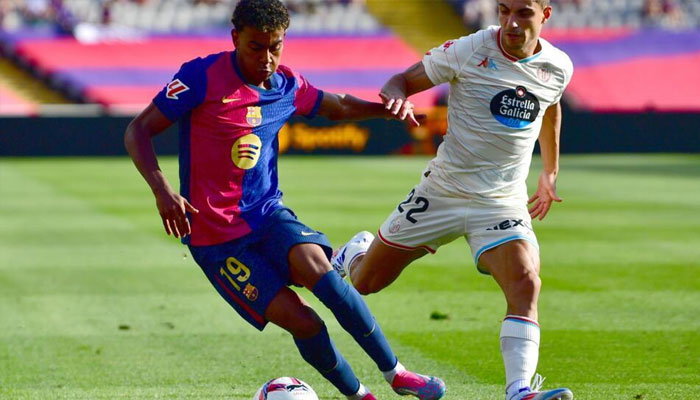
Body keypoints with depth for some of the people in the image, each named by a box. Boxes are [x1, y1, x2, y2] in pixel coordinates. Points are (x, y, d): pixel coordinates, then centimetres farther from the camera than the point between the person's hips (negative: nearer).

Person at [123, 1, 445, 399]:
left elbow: (336, 105, 25)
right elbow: (139, 131, -11)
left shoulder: (287, 85, 5)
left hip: (269, 213, 4)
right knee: (302, 322, -17)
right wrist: (162, 189, -26)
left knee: (315, 266, -28)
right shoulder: (203, 76, -12)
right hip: (217, 238, -4)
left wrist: (384, 108, 5)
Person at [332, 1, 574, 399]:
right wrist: (396, 96, -28)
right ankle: (357, 251, 47)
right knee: (365, 282, 10)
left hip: (503, 203, 1)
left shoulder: (558, 68, -2)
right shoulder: (468, 51, -13)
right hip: (442, 191, -1)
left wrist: (550, 174, 30)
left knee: (526, 283, -27)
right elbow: (403, 80, -3)